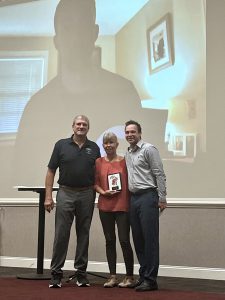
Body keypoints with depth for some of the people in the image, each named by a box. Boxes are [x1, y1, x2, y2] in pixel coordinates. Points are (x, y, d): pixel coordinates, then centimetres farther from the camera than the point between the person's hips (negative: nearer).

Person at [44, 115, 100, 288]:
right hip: (65, 194, -2)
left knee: (83, 234, 7)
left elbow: (98, 173, 13)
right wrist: (48, 196, -5)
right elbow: (51, 171, 2)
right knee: (61, 234, -2)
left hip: (87, 195, 2)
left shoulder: (94, 148, 8)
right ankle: (56, 274, 6)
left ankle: (81, 273, 15)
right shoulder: (61, 145, 2)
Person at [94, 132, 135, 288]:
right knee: (110, 241, 9)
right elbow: (95, 182, 8)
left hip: (123, 206, -3)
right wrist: (103, 192, -10)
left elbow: (130, 182, -1)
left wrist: (132, 202, -8)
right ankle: (113, 277, 18)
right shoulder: (99, 162, 6)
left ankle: (130, 277, 10)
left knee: (124, 240, -3)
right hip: (105, 206, 3)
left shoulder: (124, 161, -1)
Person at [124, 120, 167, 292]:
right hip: (134, 198, 8)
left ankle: (150, 279, -3)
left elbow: (159, 174, -8)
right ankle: (143, 275, 18)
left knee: (150, 238, -7)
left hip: (148, 196, -8)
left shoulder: (148, 149, -5)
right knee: (138, 239, 9)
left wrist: (162, 198, -13)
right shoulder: (128, 154, 18)